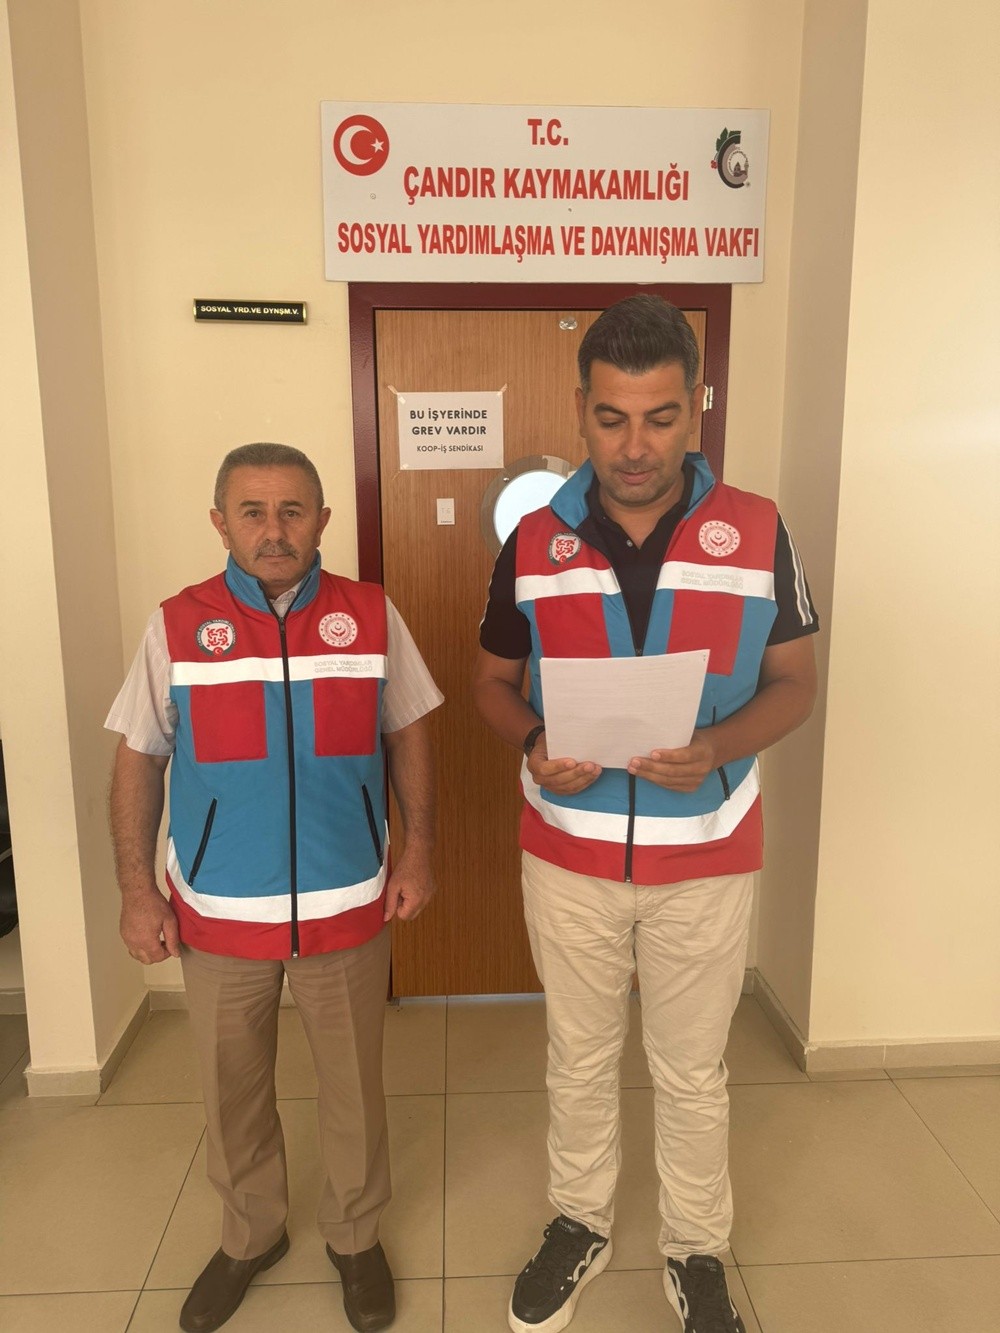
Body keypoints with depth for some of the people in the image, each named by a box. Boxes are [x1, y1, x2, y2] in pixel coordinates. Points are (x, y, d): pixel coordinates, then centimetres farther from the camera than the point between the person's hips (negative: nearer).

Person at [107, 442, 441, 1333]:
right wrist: (137, 891, -1)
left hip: (349, 908, 0)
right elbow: (137, 763, 1)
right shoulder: (176, 627, -5)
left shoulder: (372, 616, -5)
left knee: (354, 1087, 17)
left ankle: (356, 1236, 43)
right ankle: (250, 1236, 47)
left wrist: (418, 851, -1)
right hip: (218, 915, 1)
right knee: (232, 1091, 20)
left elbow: (408, 734, 3)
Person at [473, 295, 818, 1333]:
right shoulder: (533, 542, -5)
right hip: (567, 857, 1)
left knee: (692, 1072, 18)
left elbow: (795, 682, -2)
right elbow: (492, 681, 4)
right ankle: (578, 1225, 45)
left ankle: (696, 1249, 43)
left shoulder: (757, 533, -9)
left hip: (705, 861, -1)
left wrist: (717, 747, -22)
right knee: (579, 1060, 20)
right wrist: (533, 744, -18)